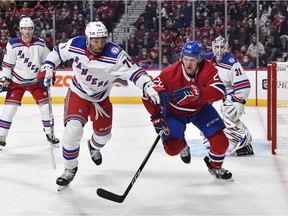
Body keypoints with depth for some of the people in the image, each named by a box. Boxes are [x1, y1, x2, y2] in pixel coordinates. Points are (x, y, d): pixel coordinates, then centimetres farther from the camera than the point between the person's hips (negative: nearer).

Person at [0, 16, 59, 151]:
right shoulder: (13, 45, -12)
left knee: (45, 106, -1)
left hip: (36, 81, 2)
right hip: (17, 81, -2)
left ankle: (49, 134, 15)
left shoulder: (40, 44, -5)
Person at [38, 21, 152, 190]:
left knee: (103, 134, 18)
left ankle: (94, 146, 59)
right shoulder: (75, 45, -22)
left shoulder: (115, 54, -30)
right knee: (73, 130, -21)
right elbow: (58, 51, -1)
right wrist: (47, 68, -7)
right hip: (78, 94, -1)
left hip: (101, 98, 1)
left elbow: (134, 71, -33)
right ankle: (70, 169, 0)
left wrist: (147, 85, -49)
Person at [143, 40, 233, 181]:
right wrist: (156, 117, -21)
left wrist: (195, 92, -57)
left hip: (200, 109, 1)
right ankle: (182, 146, 27)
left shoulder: (207, 70, -28)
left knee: (221, 142, -8)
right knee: (172, 148, -14)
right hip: (174, 111, -1)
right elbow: (149, 93, -20)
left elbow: (219, 92, -43)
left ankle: (215, 167, 26)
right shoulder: (170, 73, -30)